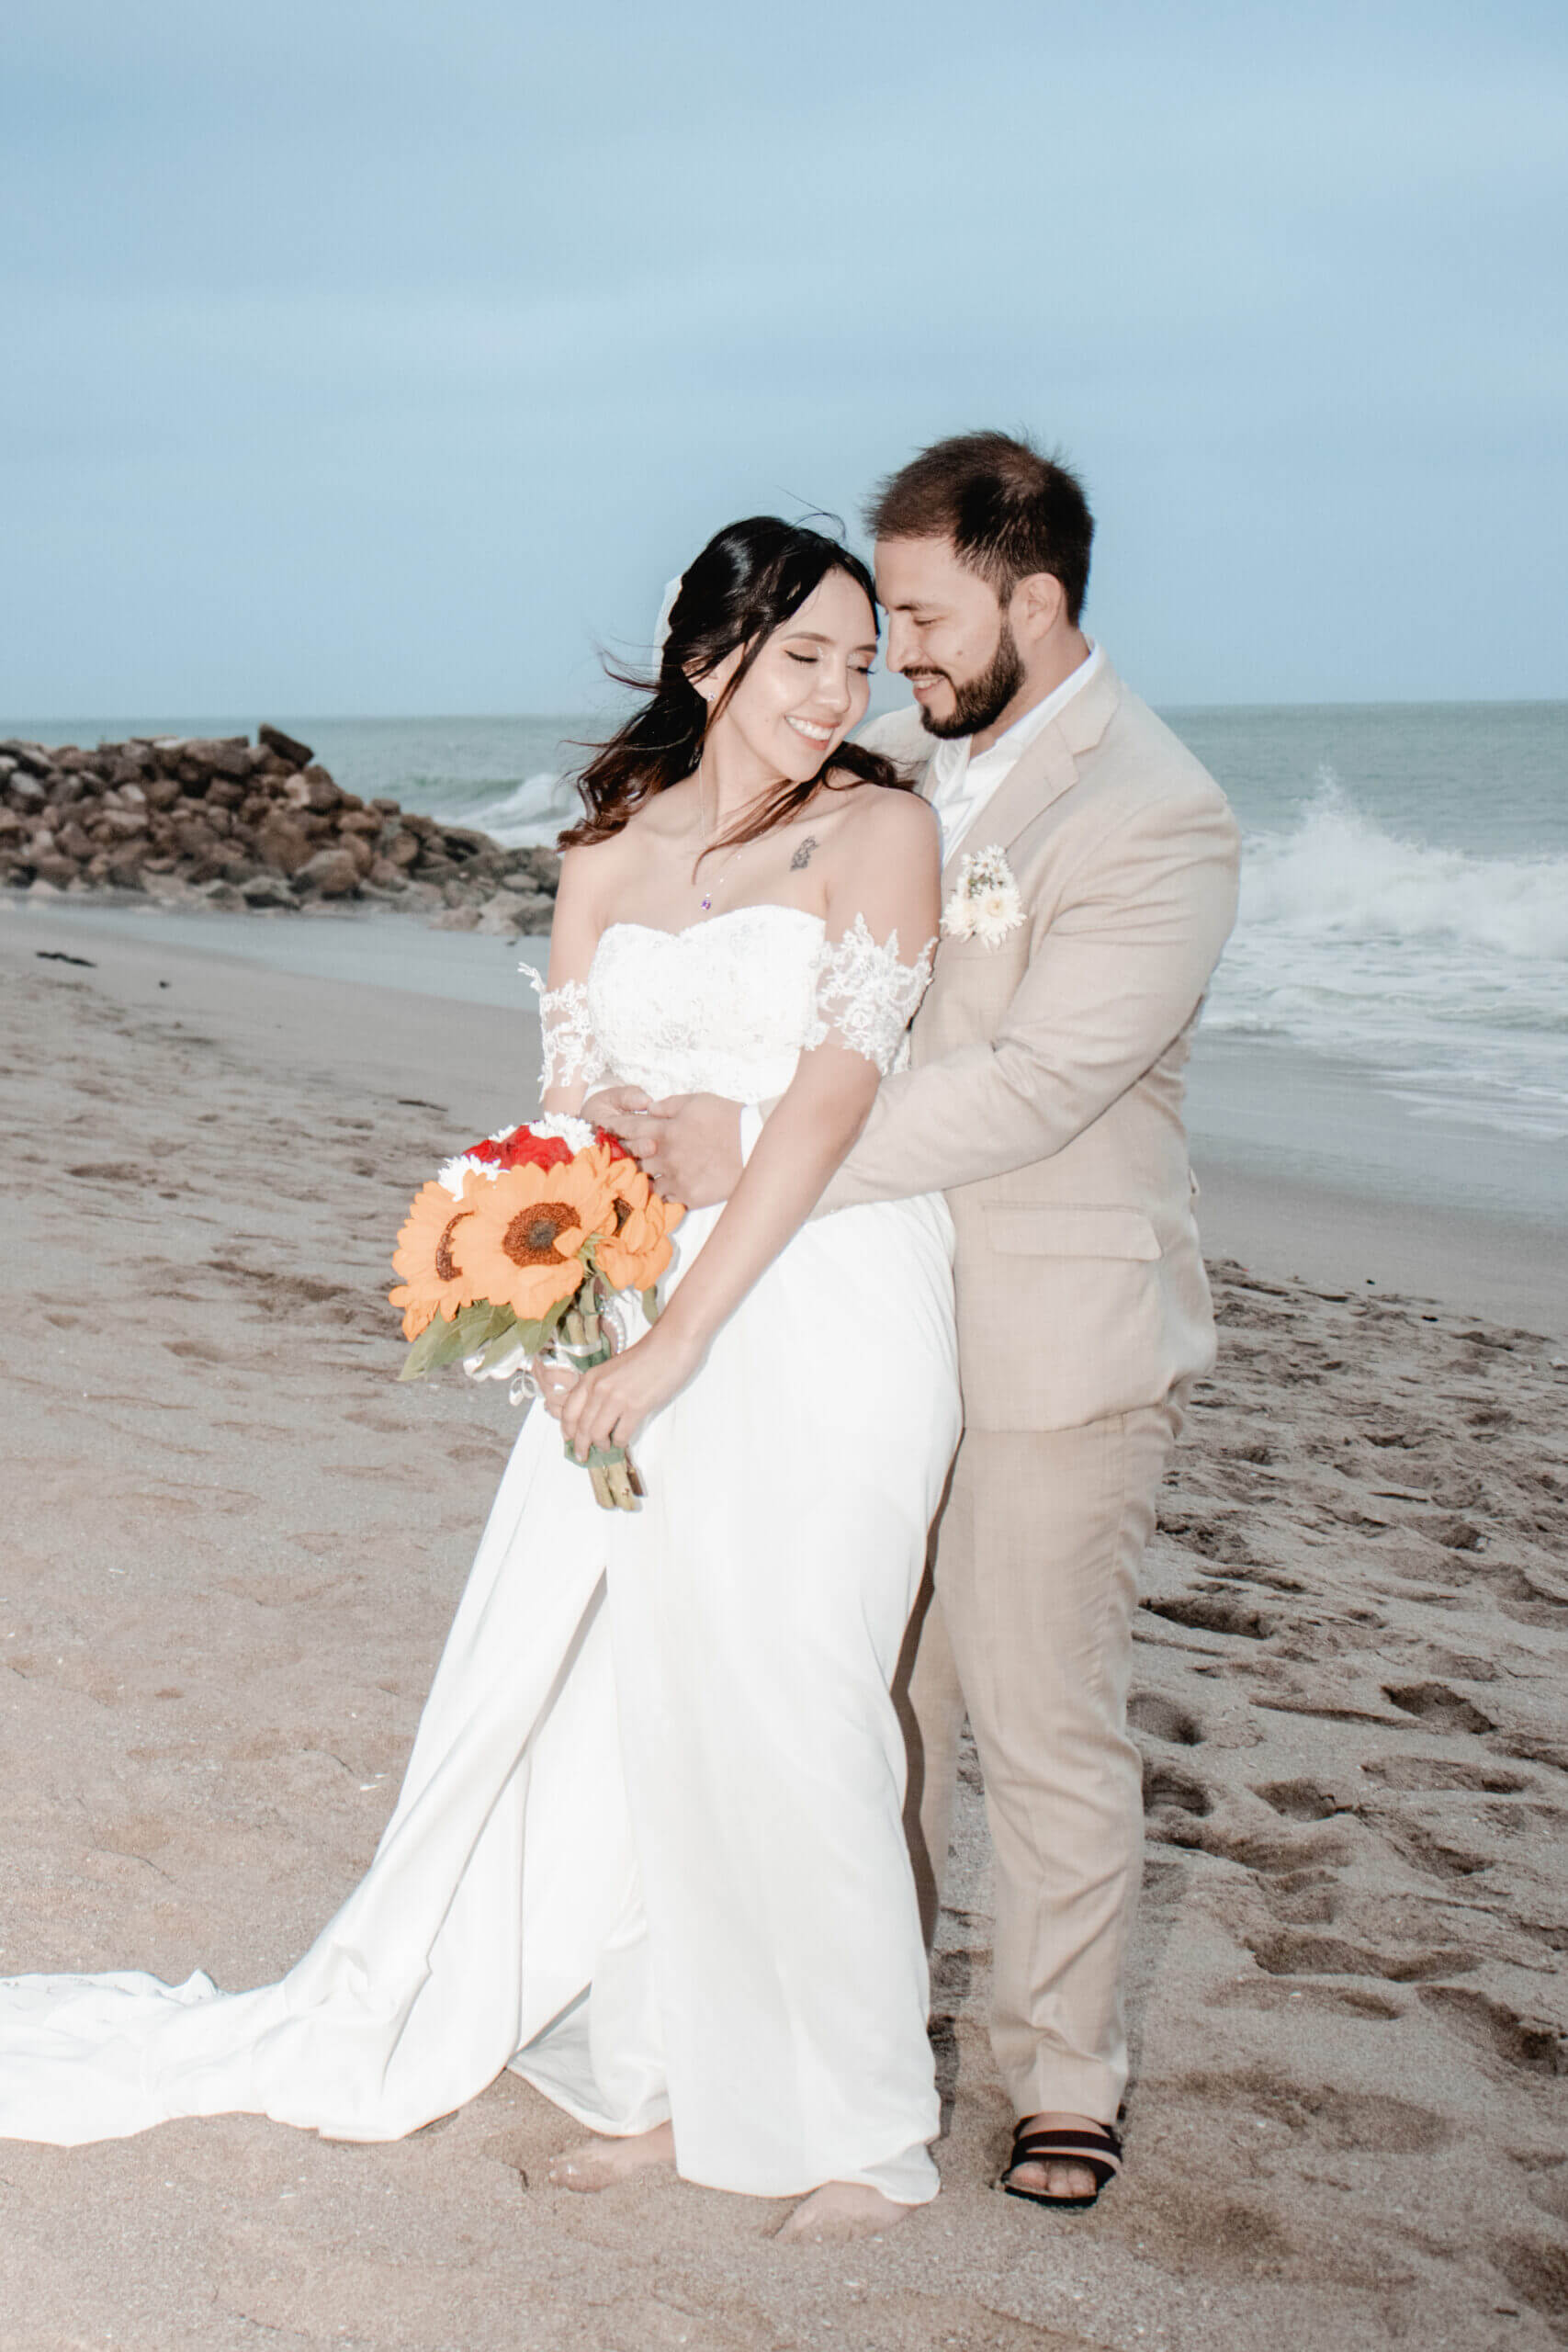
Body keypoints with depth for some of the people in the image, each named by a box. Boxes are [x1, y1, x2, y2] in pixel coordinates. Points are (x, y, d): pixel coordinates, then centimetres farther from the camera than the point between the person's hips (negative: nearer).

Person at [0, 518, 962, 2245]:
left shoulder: (879, 829, -3)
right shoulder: (605, 857, 10)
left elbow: (833, 1089, -13)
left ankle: (862, 2124, 15)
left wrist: (680, 1337, -18)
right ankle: (658, 2079, 25)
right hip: (639, 1321, 5)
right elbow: (571, 1106, 8)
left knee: (782, 1704, -3)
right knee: (614, 1692, 7)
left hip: (822, 1310, -4)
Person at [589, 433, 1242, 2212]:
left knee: (1046, 1729, 5)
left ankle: (1064, 2078, 23)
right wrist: (664, 1110, -6)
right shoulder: (897, 756, 6)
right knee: (881, 1692, 17)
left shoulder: (1155, 817, -17)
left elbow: (1033, 1086, -24)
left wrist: (757, 1149, -23)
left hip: (1052, 1344, -6)